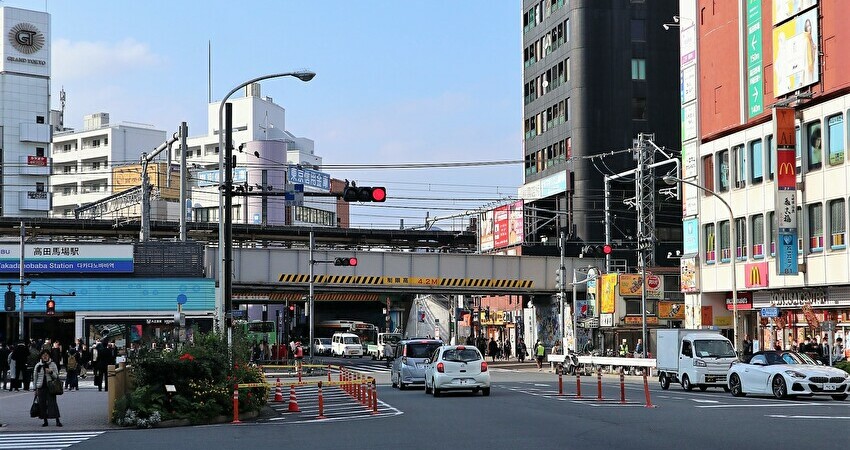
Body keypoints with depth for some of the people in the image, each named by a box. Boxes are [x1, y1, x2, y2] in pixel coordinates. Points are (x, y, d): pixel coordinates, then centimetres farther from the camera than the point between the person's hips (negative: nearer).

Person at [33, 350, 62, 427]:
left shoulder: (53, 364, 4)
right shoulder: (38, 366, 8)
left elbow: (57, 376, 4)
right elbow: (35, 377, 12)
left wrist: (51, 372, -15)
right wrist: (35, 388, 10)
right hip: (41, 388, 2)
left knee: (53, 403, -10)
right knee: (42, 404, 2)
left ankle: (57, 421, -10)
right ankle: (45, 421, 12)